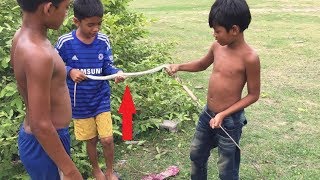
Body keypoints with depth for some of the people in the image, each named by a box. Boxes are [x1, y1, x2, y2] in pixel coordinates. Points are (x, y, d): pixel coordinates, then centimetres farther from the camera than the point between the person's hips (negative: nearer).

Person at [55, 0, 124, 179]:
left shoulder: (103, 40, -10)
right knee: (91, 140, 15)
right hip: (80, 103, -1)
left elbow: (108, 66, -6)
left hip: (101, 100, 1)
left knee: (107, 139, 2)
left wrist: (118, 72, -27)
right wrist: (70, 71, -20)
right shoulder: (65, 42, -15)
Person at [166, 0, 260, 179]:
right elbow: (202, 64, 17)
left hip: (230, 121, -6)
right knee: (197, 155, 24)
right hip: (207, 114, 7)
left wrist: (223, 115, -19)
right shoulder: (217, 46, -4)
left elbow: (253, 95, -15)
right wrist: (180, 66, 1)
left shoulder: (249, 57, -23)